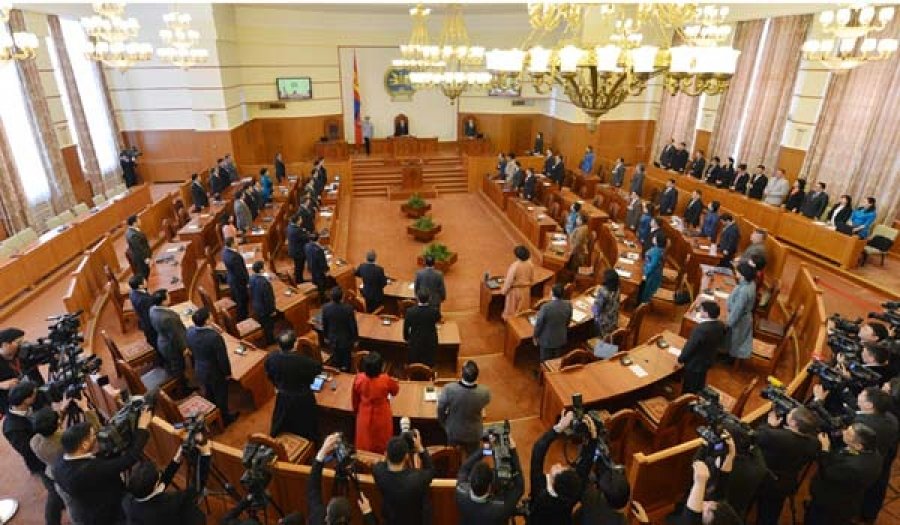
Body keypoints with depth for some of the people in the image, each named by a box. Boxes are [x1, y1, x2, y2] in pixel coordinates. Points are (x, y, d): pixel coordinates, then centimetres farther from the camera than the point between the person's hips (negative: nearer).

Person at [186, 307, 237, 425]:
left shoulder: (189, 332, -16)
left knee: (208, 393, 29)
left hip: (199, 370, 6)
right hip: (215, 372, -6)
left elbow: (191, 350, 3)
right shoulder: (214, 336, -36)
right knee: (221, 395, 18)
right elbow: (222, 357, -24)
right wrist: (227, 372, -9)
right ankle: (225, 418, 39)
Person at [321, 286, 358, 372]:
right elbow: (353, 325, -16)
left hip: (333, 339, 3)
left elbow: (324, 325, -4)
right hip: (346, 340, -3)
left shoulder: (325, 308, -18)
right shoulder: (348, 308, -27)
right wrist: (355, 339, -1)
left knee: (336, 360, 23)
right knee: (346, 359, 19)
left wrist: (326, 337, 14)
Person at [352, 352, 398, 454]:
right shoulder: (386, 380, -30)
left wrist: (356, 409, 14)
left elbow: (355, 398, -5)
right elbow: (395, 391, -8)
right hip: (381, 416, -2)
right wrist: (393, 381, 12)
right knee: (381, 443, 23)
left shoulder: (359, 378, -23)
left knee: (364, 443, 25)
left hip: (364, 415, 2)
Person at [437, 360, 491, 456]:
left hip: (452, 432, 1)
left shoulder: (449, 389, -34)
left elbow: (440, 410, -16)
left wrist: (443, 424, 4)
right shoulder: (484, 392, -32)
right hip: (473, 434, 0)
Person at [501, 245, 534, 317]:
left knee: (512, 309, 11)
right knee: (523, 308, 21)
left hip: (515, 290, -5)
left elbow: (509, 280, -20)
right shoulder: (530, 264, -8)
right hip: (526, 290, 6)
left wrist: (503, 290, -8)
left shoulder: (514, 266, -26)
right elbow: (532, 279, 5)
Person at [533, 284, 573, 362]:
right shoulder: (568, 305, -16)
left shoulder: (546, 307, -31)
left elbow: (539, 324, -18)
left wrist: (535, 336, -1)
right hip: (560, 338, 4)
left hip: (547, 339, -4)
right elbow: (568, 321, 1)